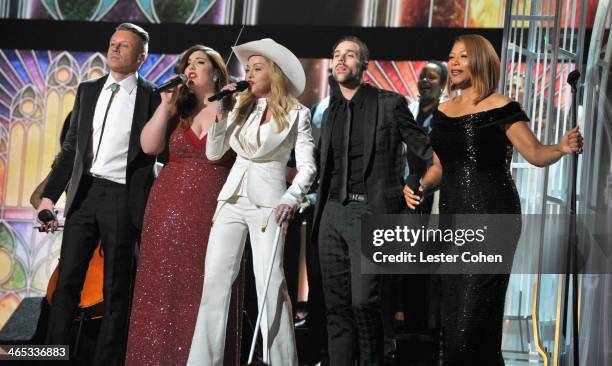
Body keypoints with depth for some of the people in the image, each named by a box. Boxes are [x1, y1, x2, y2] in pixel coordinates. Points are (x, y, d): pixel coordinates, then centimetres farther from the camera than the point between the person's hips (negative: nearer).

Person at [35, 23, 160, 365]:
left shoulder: (152, 97, -2)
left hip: (123, 199, -4)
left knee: (116, 290, 4)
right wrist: (50, 195, 7)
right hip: (83, 194, 4)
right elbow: (71, 148, 13)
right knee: (67, 283, 4)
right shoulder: (88, 90, 11)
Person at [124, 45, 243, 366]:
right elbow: (149, 146, -1)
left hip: (214, 215, -3)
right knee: (164, 290, 3)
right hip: (169, 211, 3)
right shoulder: (177, 110, 13)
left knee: (207, 294, -1)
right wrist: (166, 104, -4)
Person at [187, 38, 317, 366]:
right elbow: (213, 153, 10)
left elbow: (307, 166, -7)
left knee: (270, 284, -8)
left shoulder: (297, 114, -1)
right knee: (215, 281, 2)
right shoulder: (241, 108, 10)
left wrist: (291, 199, -23)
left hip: (267, 203, -4)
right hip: (232, 200, 5)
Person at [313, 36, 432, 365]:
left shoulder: (389, 104, 0)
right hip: (331, 213, 5)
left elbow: (424, 149, 0)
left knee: (363, 301, -12)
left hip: (368, 213, -5)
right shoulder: (331, 111, 16)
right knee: (336, 304, 6)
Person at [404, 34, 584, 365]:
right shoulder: (443, 112, 12)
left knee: (474, 316, -7)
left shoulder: (501, 108, -6)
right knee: (452, 316, 9)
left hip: (492, 217, -6)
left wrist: (562, 147, -28)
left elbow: (535, 154, -8)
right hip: (453, 217, 6)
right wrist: (418, 188, 1)